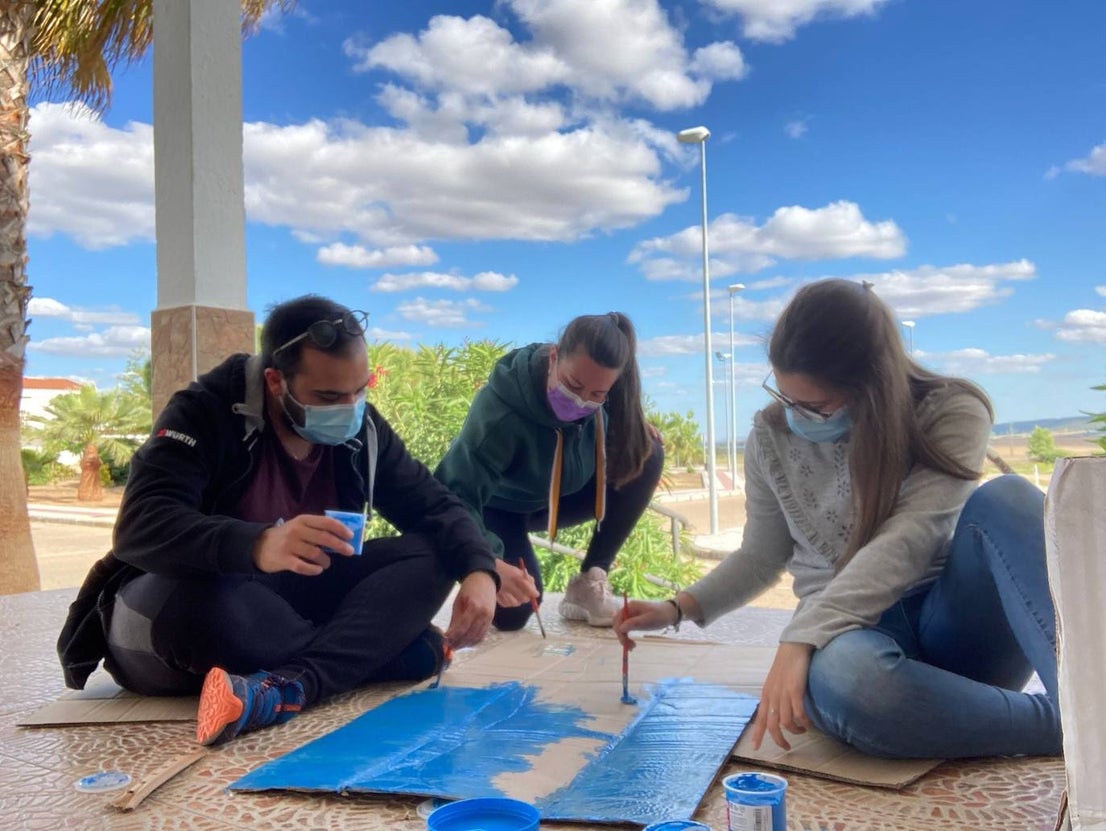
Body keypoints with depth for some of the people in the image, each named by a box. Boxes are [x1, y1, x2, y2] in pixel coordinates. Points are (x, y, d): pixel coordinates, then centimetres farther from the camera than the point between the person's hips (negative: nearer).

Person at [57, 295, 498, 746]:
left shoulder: (361, 429, -4)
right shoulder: (206, 411, -19)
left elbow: (435, 505, -3)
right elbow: (141, 527, -33)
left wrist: (479, 571, -24)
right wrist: (258, 545, -51)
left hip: (288, 600, 5)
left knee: (427, 557, -16)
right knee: (192, 601, -41)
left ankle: (291, 684, -36)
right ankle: (389, 647, -24)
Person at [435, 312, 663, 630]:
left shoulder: (600, 392, -22)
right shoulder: (501, 412, -39)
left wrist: (633, 430, -19)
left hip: (558, 496, 5)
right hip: (497, 507, -5)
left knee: (647, 456, -19)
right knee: (512, 610, -29)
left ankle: (589, 583, -10)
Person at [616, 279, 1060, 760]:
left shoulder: (952, 413, -9)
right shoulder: (771, 437, 2)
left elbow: (908, 540, -22)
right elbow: (763, 555, 15)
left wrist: (799, 638, -31)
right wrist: (678, 609, 3)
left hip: (957, 627, -1)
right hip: (853, 631, 1)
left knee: (1006, 499, -31)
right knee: (838, 678, -39)